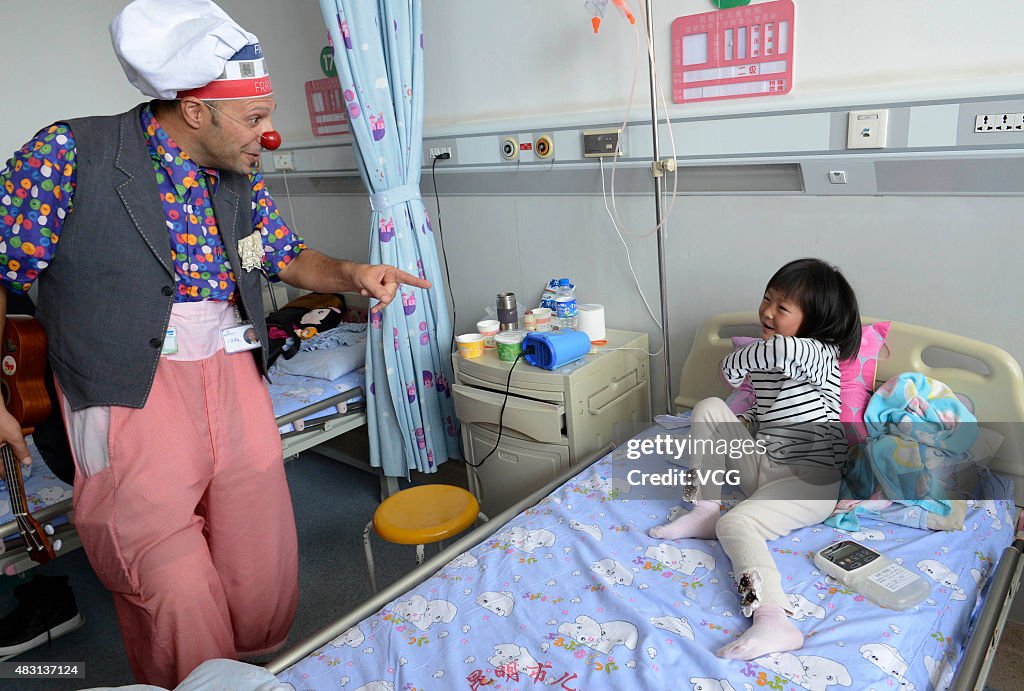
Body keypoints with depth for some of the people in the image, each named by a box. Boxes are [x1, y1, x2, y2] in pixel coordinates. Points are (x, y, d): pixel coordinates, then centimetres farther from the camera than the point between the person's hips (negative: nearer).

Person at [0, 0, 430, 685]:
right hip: (134, 389, -4)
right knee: (175, 592, -3)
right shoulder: (69, 154, -8)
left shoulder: (242, 180, 8)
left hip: (233, 374, 5)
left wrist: (352, 273, -1)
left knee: (265, 574, 10)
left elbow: (290, 257, 19)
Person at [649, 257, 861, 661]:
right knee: (709, 409, -2)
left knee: (736, 524, -29)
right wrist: (735, 426, 5)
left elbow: (786, 349, -39)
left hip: (810, 480, -8)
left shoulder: (819, 354, -14)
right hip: (761, 464, 9)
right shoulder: (767, 360, 13)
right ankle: (704, 512, -4)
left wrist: (736, 363, -21)